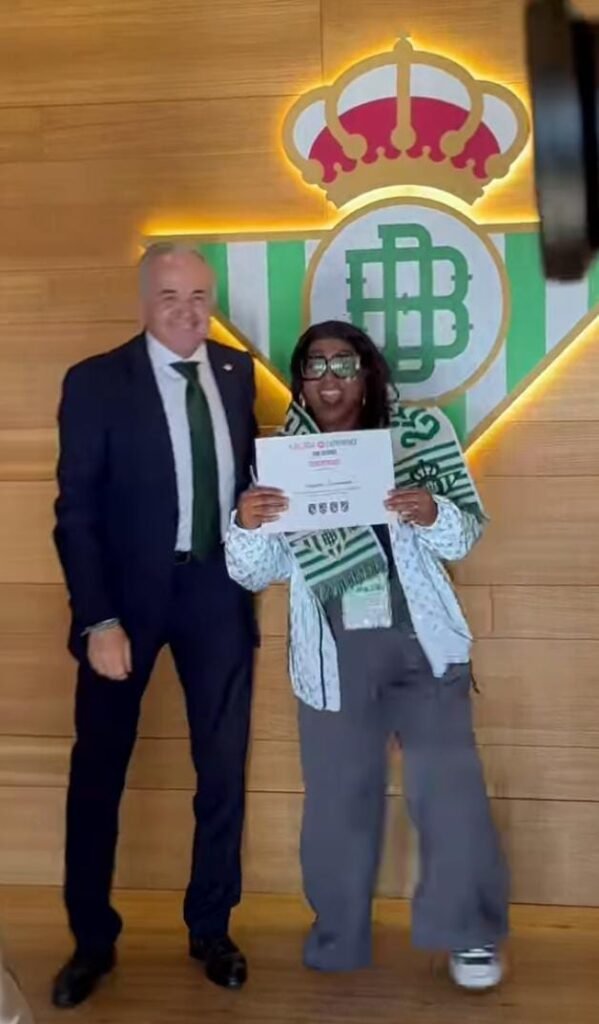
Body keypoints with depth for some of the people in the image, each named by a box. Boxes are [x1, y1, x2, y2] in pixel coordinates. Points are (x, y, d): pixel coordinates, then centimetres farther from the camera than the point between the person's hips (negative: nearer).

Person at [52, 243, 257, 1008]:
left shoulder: (237, 371, 5)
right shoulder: (95, 383, -8)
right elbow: (76, 512, -10)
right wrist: (99, 619, -17)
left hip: (218, 591, 4)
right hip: (129, 593, -3)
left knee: (223, 769, 11)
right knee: (98, 772, 8)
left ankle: (210, 928, 30)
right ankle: (92, 940, 27)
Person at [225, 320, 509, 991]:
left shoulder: (420, 432, -2)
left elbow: (467, 534, 1)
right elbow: (257, 574, 2)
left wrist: (434, 515, -22)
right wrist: (246, 526, -19)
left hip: (421, 640, -1)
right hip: (333, 654, 1)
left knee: (447, 784, -3)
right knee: (338, 798, 10)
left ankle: (469, 933, 17)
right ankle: (338, 940, 28)